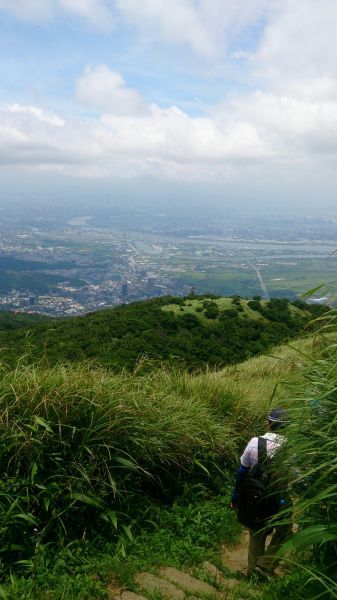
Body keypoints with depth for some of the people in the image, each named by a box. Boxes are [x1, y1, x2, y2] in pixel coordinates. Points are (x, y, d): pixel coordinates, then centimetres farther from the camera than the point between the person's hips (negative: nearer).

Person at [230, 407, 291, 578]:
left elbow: (241, 473, -5)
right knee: (282, 534, 23)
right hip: (279, 501, -2)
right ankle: (264, 567, 15)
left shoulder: (254, 442, -12)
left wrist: (235, 497, 8)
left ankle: (253, 571, 34)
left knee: (256, 535, 23)